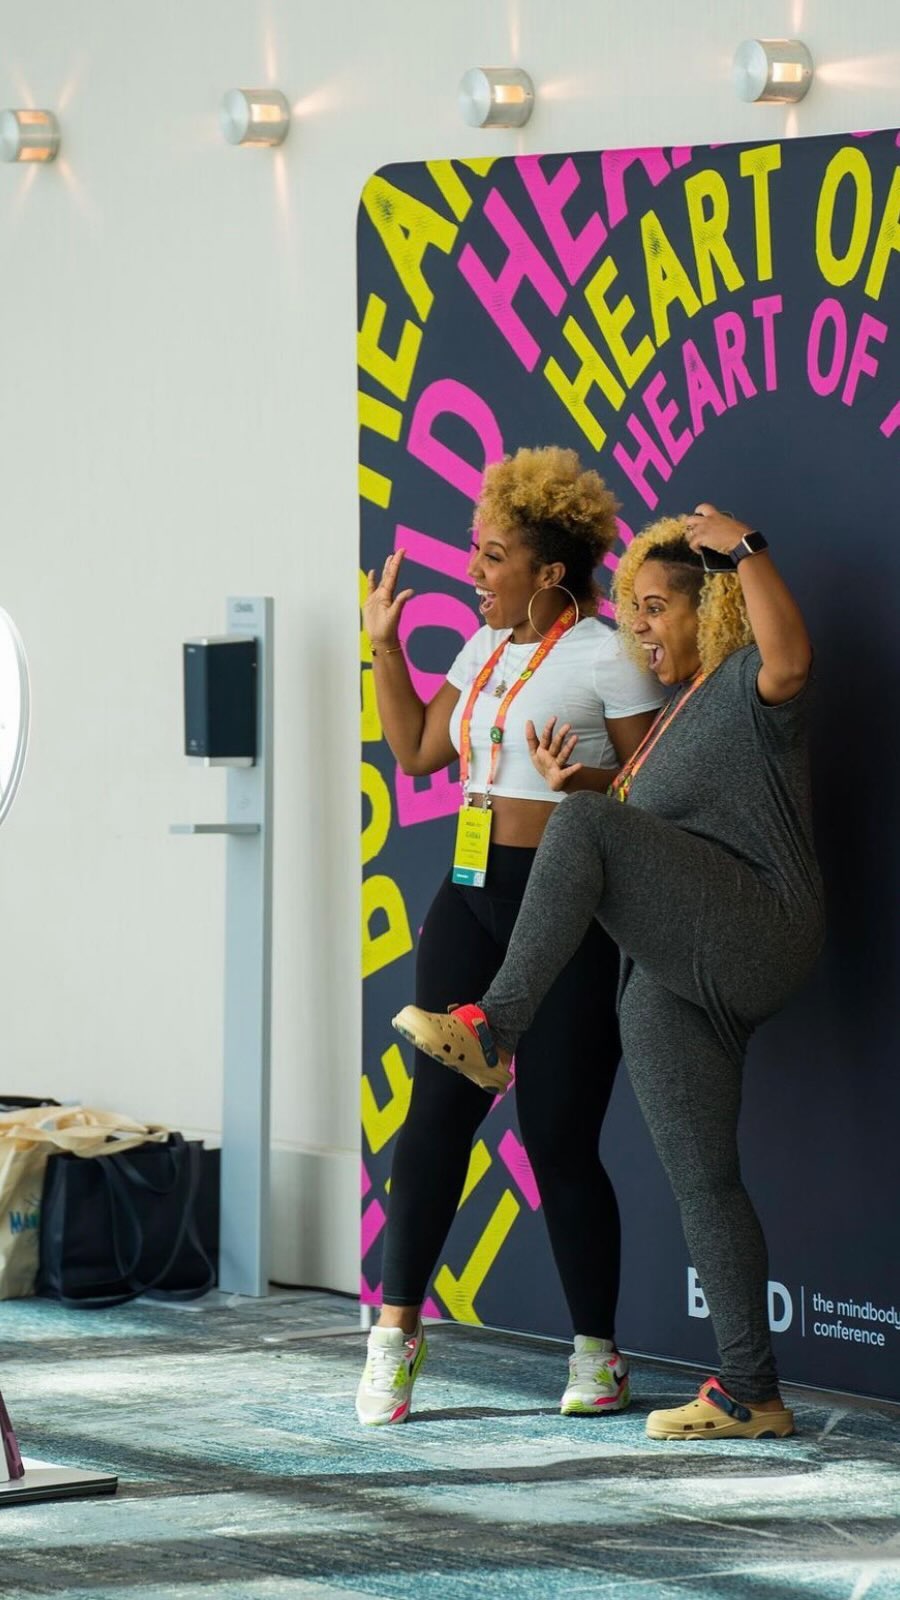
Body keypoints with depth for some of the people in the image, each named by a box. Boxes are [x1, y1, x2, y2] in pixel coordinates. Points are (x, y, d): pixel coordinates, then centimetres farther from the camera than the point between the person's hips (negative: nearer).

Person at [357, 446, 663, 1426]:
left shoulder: (605, 656, -7)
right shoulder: (485, 650, 15)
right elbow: (415, 751, 21)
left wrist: (587, 782, -25)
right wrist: (384, 646, 17)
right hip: (471, 899, 6)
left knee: (558, 1136, -4)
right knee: (437, 1108, -1)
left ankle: (597, 1354, 9)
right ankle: (396, 1328, 5)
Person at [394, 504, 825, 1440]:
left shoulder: (746, 688, -1)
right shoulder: (679, 714, 27)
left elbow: (791, 657, -28)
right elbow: (646, 851, 25)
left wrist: (745, 549, -27)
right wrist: (567, 788, 9)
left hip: (752, 935, -10)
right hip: (674, 985, 10)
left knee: (588, 824, -26)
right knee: (701, 1182, 5)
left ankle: (492, 1029, -29)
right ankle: (749, 1394, 7)